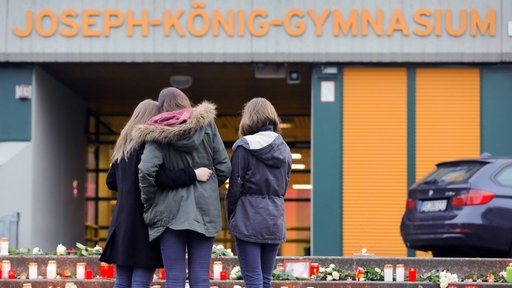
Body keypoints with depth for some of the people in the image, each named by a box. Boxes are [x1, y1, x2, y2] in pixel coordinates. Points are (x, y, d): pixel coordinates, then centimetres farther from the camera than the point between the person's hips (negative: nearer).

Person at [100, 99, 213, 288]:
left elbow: (111, 182, 21)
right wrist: (193, 174, -23)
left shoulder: (122, 147, 15)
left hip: (122, 222, 8)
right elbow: (159, 176, -25)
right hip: (144, 221, -8)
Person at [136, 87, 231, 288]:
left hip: (171, 209, -1)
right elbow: (224, 167, 1)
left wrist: (148, 203, -3)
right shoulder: (207, 124, 3)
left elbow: (146, 170, -16)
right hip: (204, 208, 1)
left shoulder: (159, 132, -3)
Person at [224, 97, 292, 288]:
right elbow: (284, 188, 15)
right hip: (275, 221, 5)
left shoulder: (244, 147, -7)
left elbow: (235, 187, -7)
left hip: (249, 220, -5)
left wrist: (231, 218, 4)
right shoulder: (284, 149, 11)